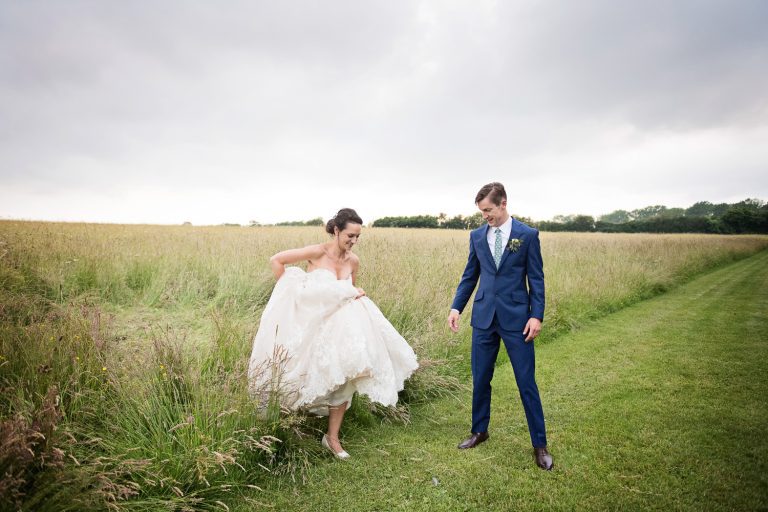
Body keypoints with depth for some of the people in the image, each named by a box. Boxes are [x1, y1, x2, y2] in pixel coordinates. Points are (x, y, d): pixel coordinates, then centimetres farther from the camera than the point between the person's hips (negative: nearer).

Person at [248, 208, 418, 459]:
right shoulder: (317, 252, -15)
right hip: (312, 324, -5)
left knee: (345, 379, 0)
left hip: (340, 326, 5)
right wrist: (287, 292, -6)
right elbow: (275, 260, -10)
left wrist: (355, 296, -3)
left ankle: (332, 437, 16)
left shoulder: (354, 261, 0)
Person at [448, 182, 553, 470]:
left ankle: (539, 444, 19)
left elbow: (536, 279, -2)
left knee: (526, 382, 3)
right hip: (484, 317, 4)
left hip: (516, 318, -3)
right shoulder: (477, 236, 6)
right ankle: (479, 431, 32)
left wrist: (536, 316, -10)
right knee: (480, 379, 12)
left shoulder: (527, 235, -3)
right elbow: (470, 276, 10)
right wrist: (456, 307, 1)